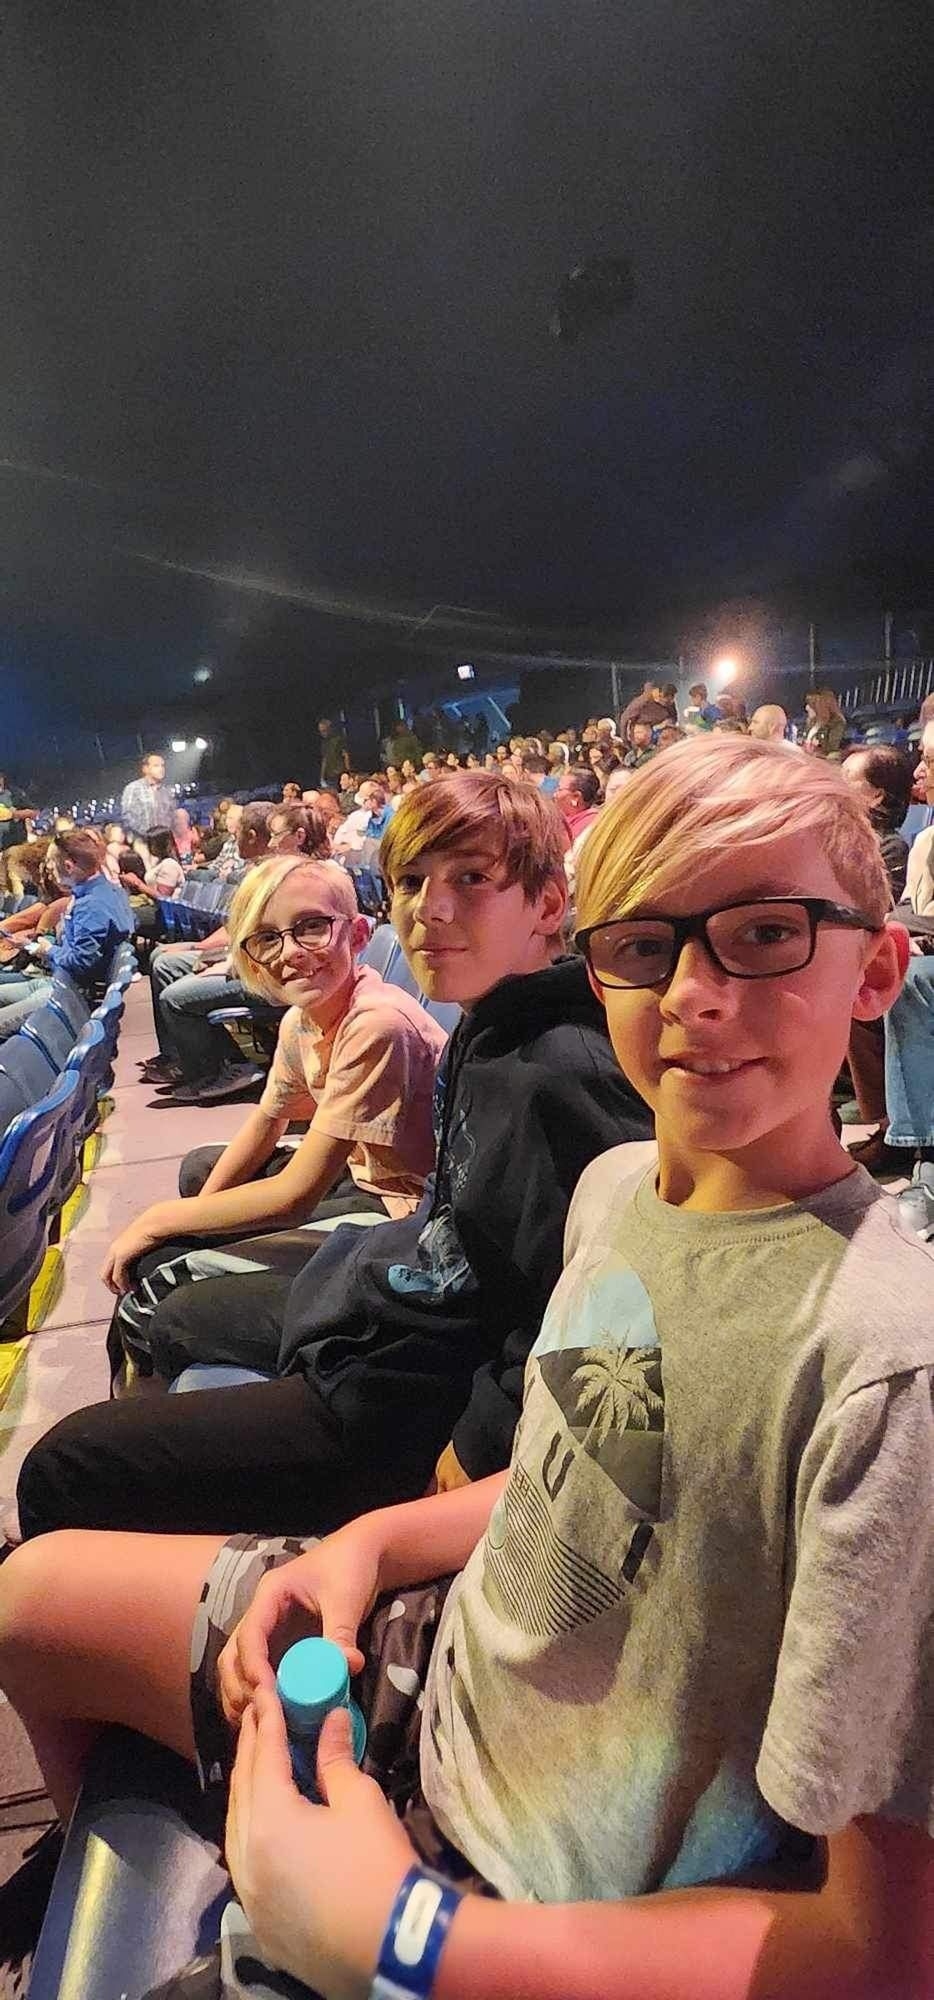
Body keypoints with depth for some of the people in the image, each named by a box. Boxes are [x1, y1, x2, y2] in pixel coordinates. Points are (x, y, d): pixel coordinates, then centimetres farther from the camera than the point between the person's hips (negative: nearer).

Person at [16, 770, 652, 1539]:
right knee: (177, 1323, 33)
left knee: (63, 1473, -6)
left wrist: (468, 1455, -19)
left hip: (392, 1400, -10)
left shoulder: (557, 1080, -31)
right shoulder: (492, 1026, 0)